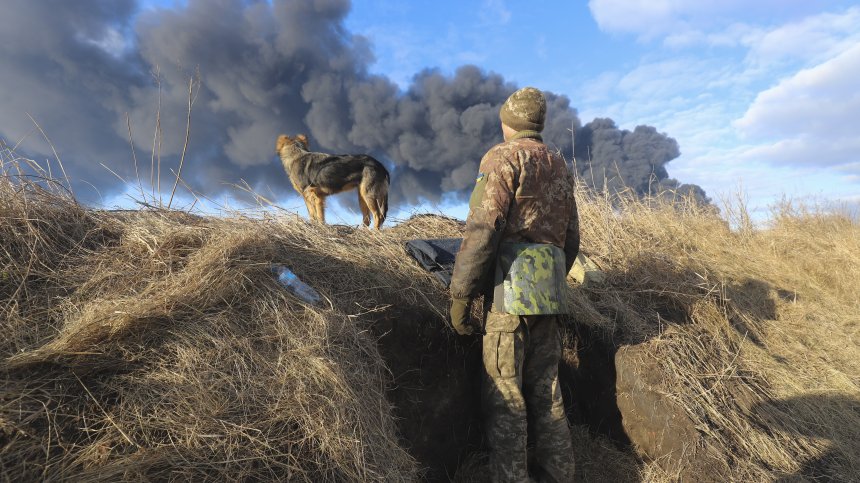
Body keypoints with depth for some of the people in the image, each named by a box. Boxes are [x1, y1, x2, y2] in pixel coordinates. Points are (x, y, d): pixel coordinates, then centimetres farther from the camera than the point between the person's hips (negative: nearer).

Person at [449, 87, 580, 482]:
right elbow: (571, 239, 20)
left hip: (511, 287, -7)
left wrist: (460, 293, -12)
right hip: (549, 292, 8)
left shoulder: (504, 156, -2)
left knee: (504, 394, -2)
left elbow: (483, 228, -15)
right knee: (546, 392, 13)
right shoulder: (560, 167, 21)